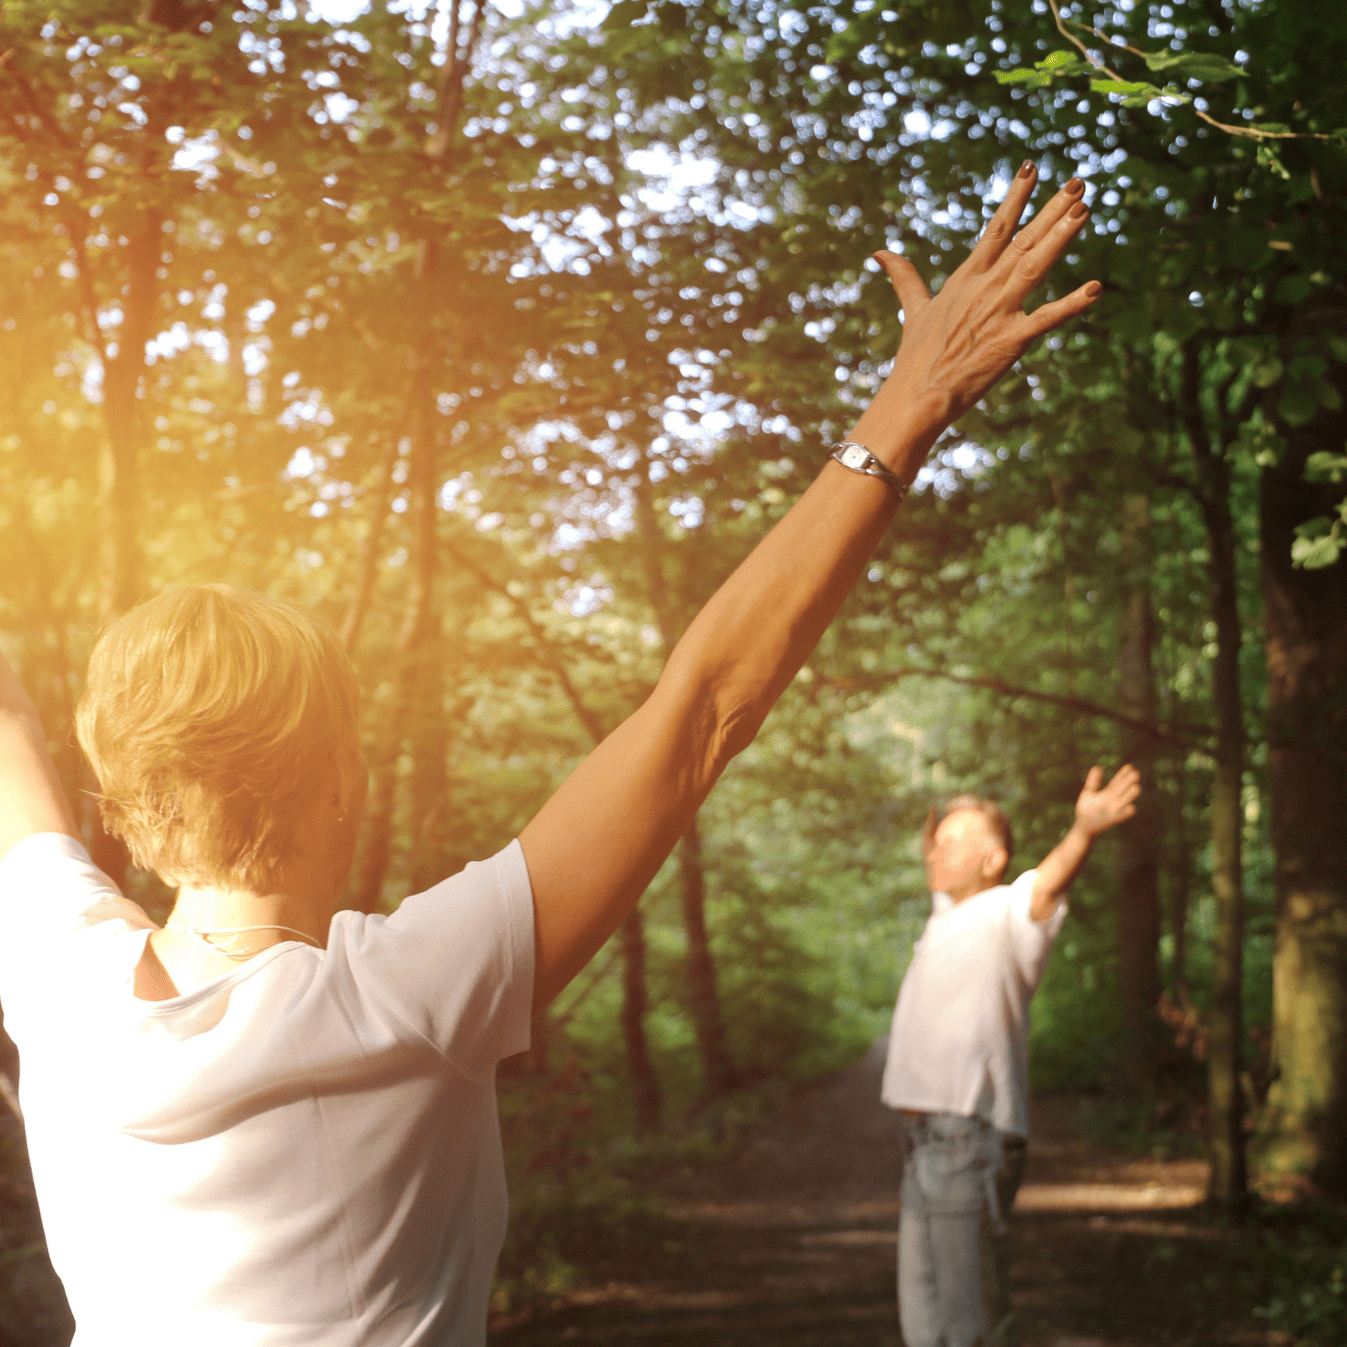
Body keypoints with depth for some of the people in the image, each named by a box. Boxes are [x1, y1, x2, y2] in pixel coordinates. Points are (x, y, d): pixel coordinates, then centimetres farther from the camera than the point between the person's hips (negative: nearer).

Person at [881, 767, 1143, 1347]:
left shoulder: (1007, 915, -9)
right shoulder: (945, 917, 17)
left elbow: (1048, 883, -30)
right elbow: (941, 880, 41)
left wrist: (1084, 831, -49)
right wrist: (930, 837, 58)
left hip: (971, 1136, -9)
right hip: (924, 1136, 9)